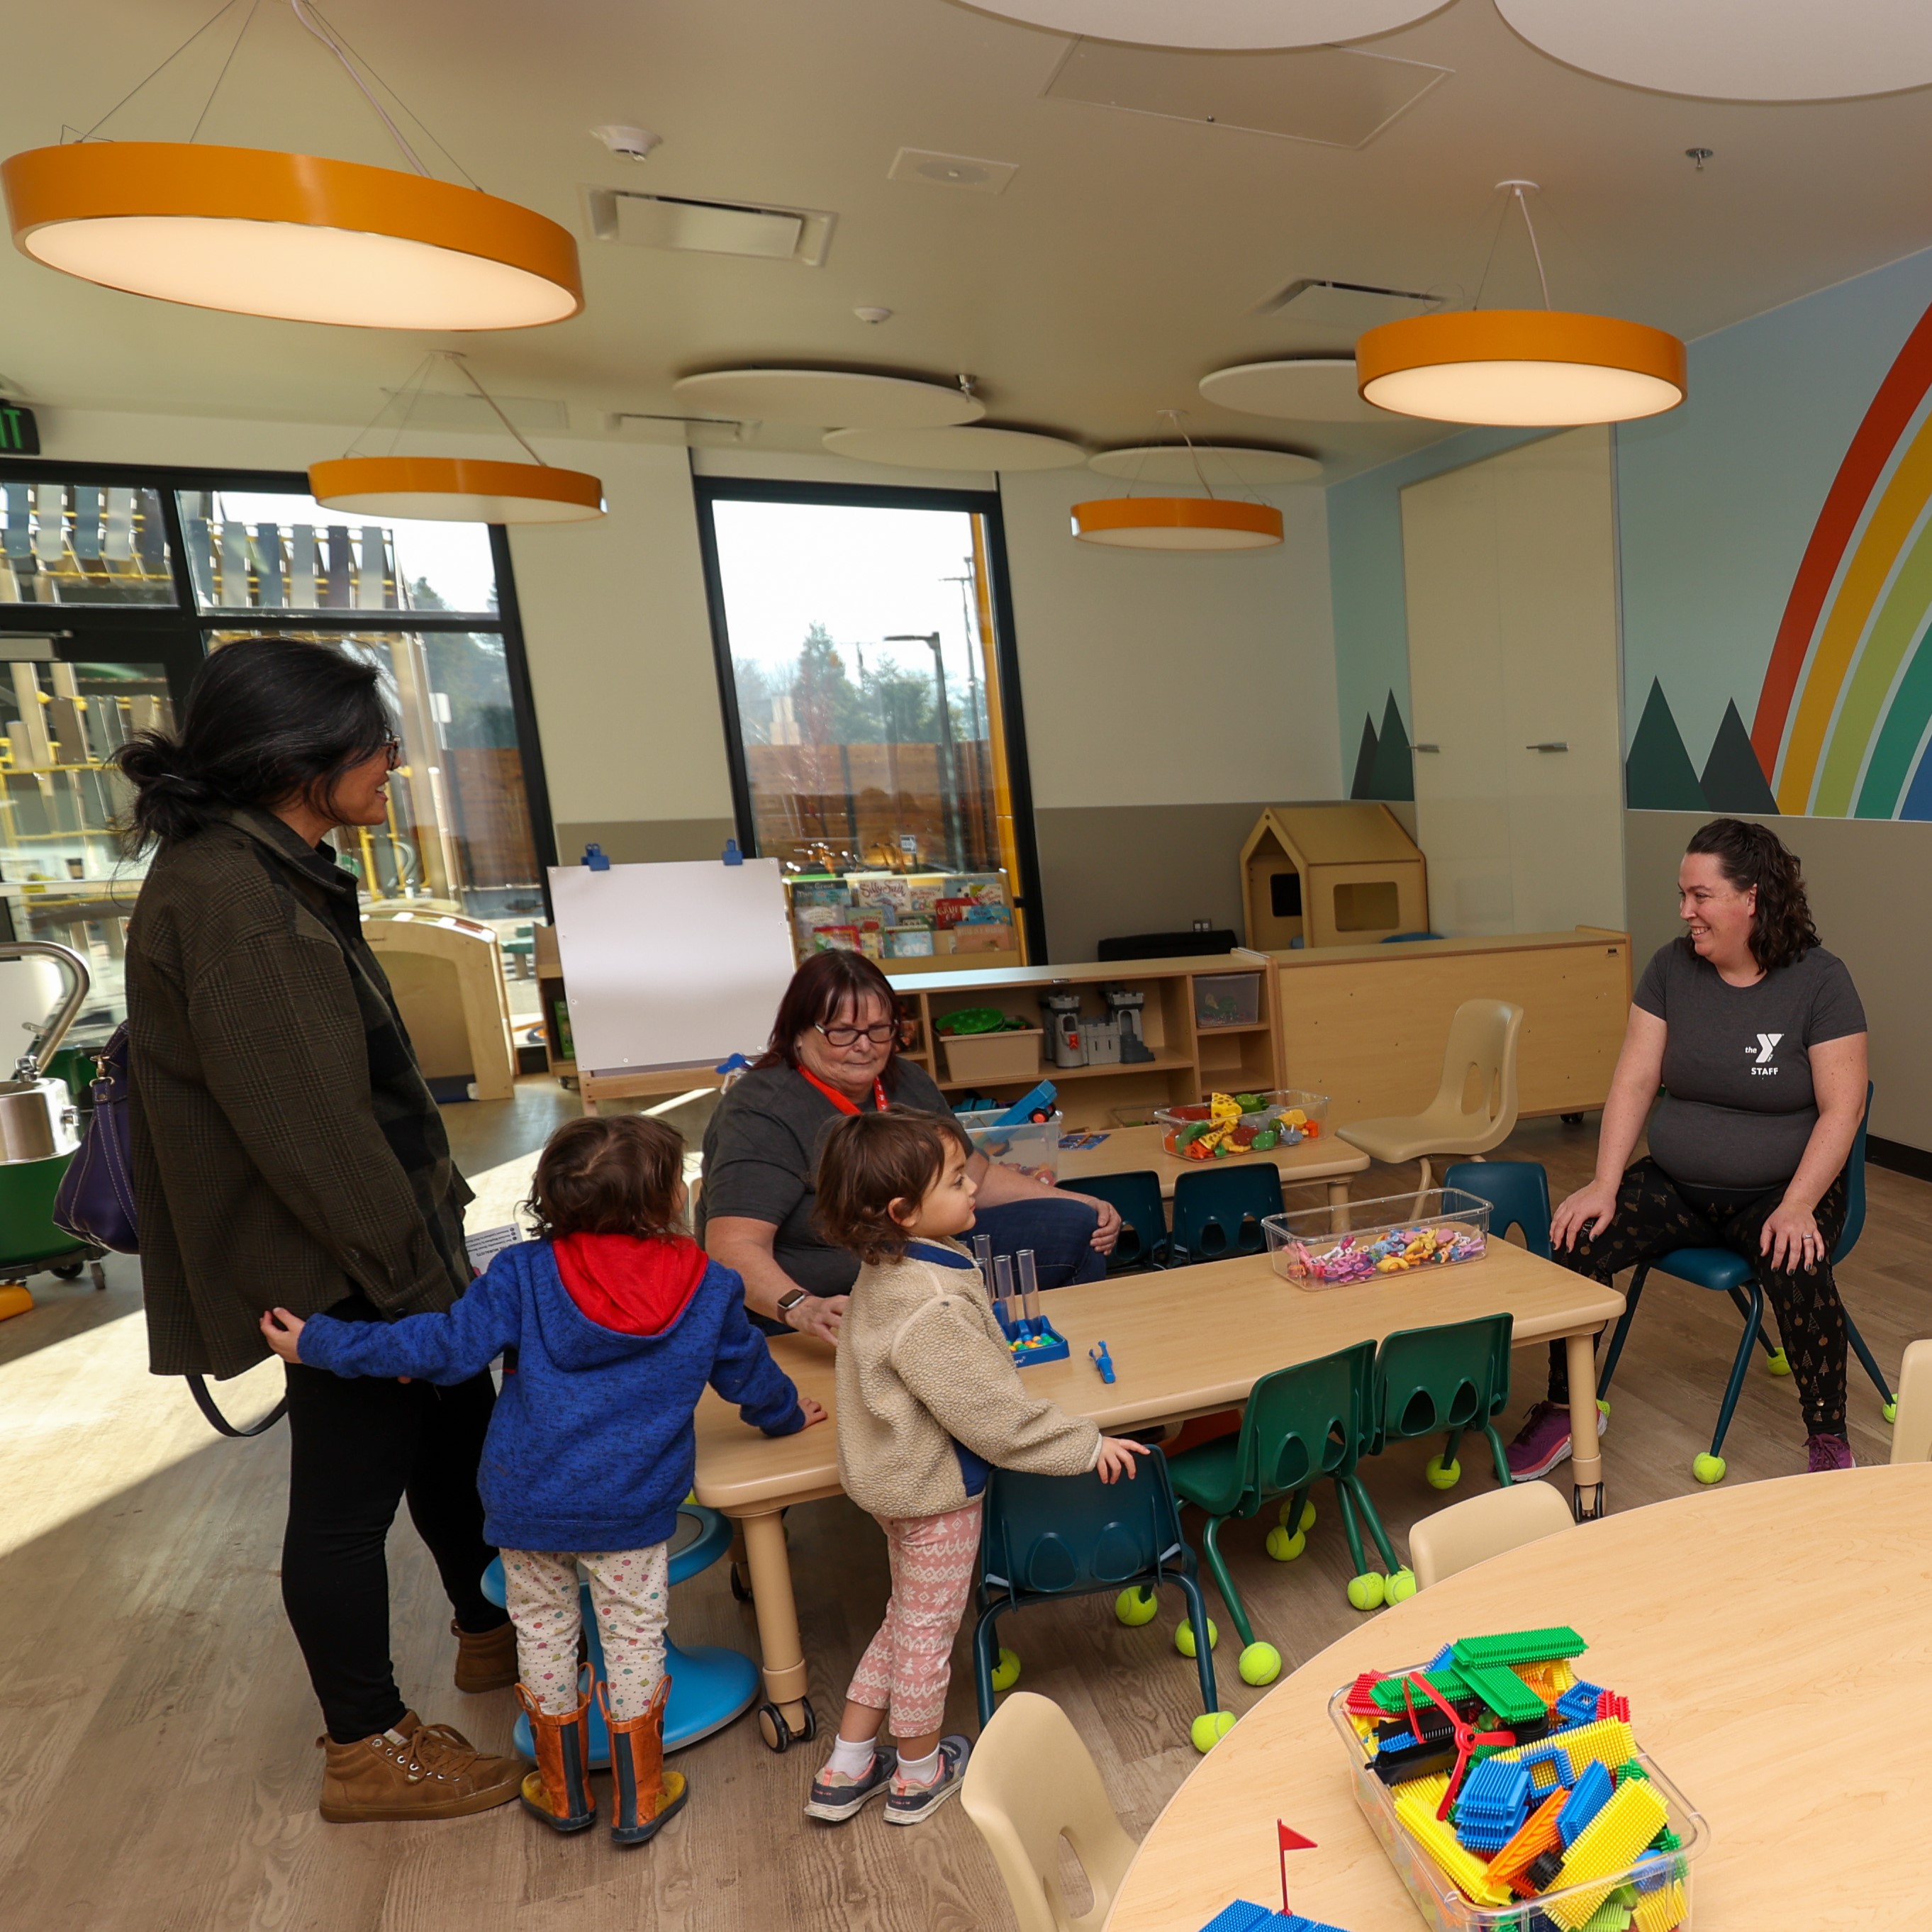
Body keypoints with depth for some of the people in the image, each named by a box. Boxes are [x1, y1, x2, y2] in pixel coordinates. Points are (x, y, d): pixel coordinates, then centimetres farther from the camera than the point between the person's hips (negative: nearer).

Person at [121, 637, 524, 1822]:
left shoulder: (276, 873, 10)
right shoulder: (220, 896, -22)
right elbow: (302, 1120, -26)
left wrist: (432, 1223, 17)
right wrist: (410, 1272, -19)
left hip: (389, 1233, 10)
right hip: (335, 1266, -10)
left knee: (458, 1428, 22)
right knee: (349, 1492, 8)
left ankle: (492, 1632, 44)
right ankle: (370, 1750, 29)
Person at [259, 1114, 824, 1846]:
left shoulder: (524, 1273, -11)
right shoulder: (709, 1288, -7)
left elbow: (447, 1346, -13)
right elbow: (748, 1370, 6)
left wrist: (320, 1343, -1)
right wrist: (787, 1413, 28)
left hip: (527, 1499, 1)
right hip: (633, 1507, -1)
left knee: (543, 1631, 21)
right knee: (634, 1636, 16)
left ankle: (564, 1792, 38)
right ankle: (639, 1799, 29)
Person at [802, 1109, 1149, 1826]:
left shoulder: (887, 1271, -5)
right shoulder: (930, 1309, -35)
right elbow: (993, 1414, -29)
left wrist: (991, 1347, 23)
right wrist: (1086, 1445, -19)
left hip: (898, 1475, 9)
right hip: (937, 1487, -9)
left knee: (906, 1620, 26)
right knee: (929, 1631, 15)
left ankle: (846, 1770, 38)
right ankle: (919, 1773, 40)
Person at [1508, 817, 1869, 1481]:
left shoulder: (1820, 980, -10)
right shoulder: (1671, 967, -2)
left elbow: (1841, 1109, -13)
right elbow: (1635, 1080, -5)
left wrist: (1796, 1207, -24)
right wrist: (1605, 1185, -13)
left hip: (1781, 1192, -3)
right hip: (1676, 1184, 3)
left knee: (1798, 1271, -33)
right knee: (1580, 1241, -19)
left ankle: (1828, 1439, -6)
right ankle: (1564, 1409, 1)